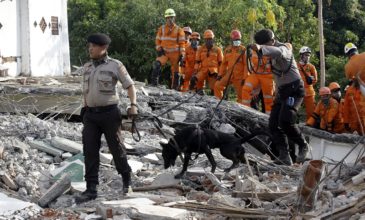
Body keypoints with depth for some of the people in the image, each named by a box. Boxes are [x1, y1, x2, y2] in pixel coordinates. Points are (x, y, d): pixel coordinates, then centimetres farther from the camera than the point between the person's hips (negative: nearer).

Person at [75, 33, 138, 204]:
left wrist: (133, 105, -15)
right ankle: (91, 189, -1)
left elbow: (130, 85, -2)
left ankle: (126, 180, 29)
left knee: (117, 148, 6)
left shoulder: (115, 65, -5)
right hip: (91, 114, 4)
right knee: (90, 151, -3)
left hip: (109, 113, -4)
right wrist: (85, 110, 16)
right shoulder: (87, 67, 11)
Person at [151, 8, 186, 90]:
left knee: (175, 71, 3)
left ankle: (175, 87, 13)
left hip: (175, 54, 0)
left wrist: (182, 54, -5)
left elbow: (182, 43, 3)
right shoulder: (161, 29, 9)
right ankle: (154, 82, -20)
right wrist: (159, 49, -4)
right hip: (164, 52, 0)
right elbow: (158, 40, 12)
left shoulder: (179, 30, 3)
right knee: (157, 64, -25)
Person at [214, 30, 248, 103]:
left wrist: (245, 78, -14)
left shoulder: (243, 50, -5)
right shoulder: (227, 50, 9)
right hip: (229, 74, 5)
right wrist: (220, 74, 10)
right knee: (217, 85, -3)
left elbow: (246, 64, -8)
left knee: (240, 94, 0)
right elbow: (224, 63, 16)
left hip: (239, 76, -5)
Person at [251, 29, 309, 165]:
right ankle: (284, 156, -5)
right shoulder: (273, 52, 12)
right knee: (274, 124, -3)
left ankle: (303, 146, 0)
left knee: (285, 121, -23)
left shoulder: (283, 48, -18)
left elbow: (278, 52, -44)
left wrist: (260, 48, -61)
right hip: (282, 91, 10)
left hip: (294, 90, -9)